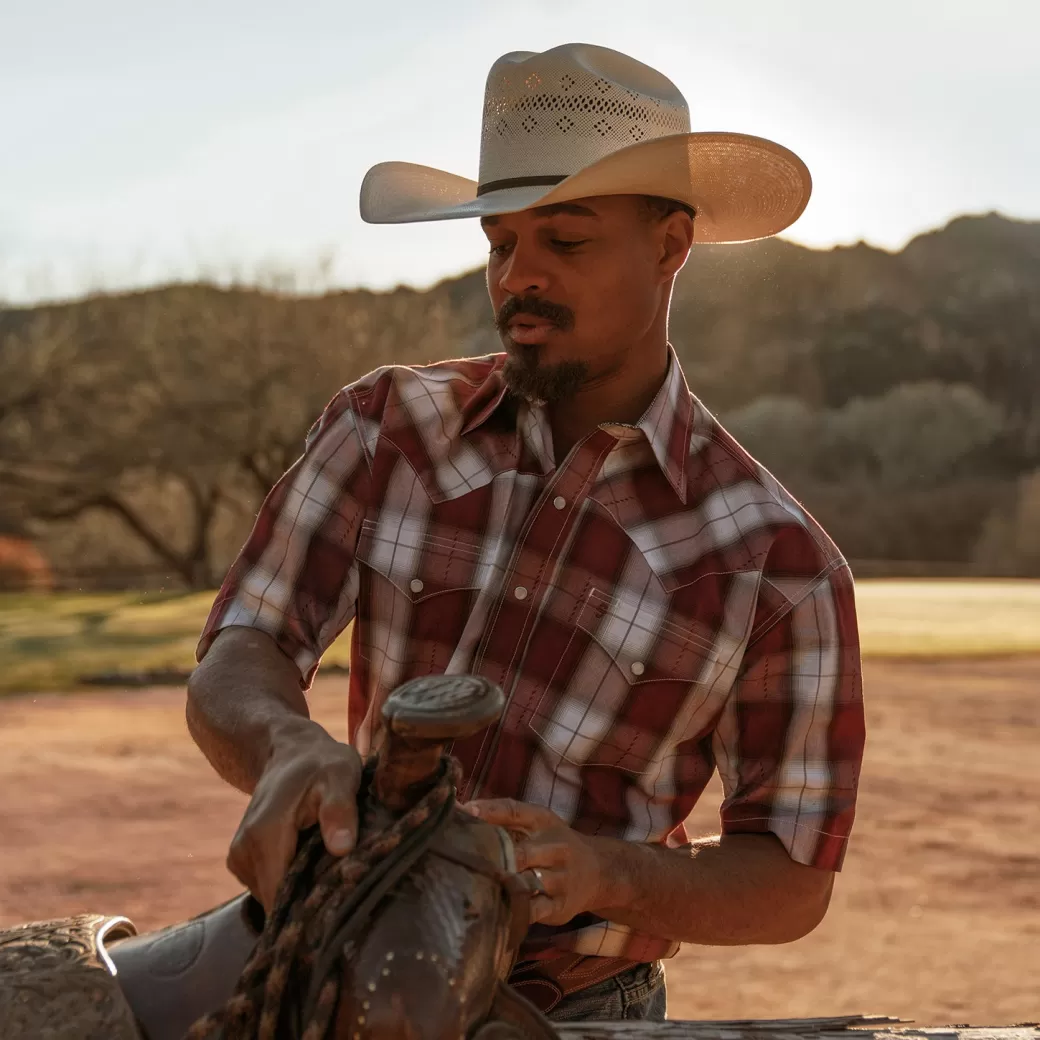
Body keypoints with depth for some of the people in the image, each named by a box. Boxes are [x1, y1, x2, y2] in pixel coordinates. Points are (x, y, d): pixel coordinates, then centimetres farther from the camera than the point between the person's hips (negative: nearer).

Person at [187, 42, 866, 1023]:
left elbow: (793, 882, -2)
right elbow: (229, 678, -8)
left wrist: (602, 874, -22)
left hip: (577, 1014, -1)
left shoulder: (777, 561, -7)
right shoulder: (385, 427, 0)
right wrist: (294, 754, -32)